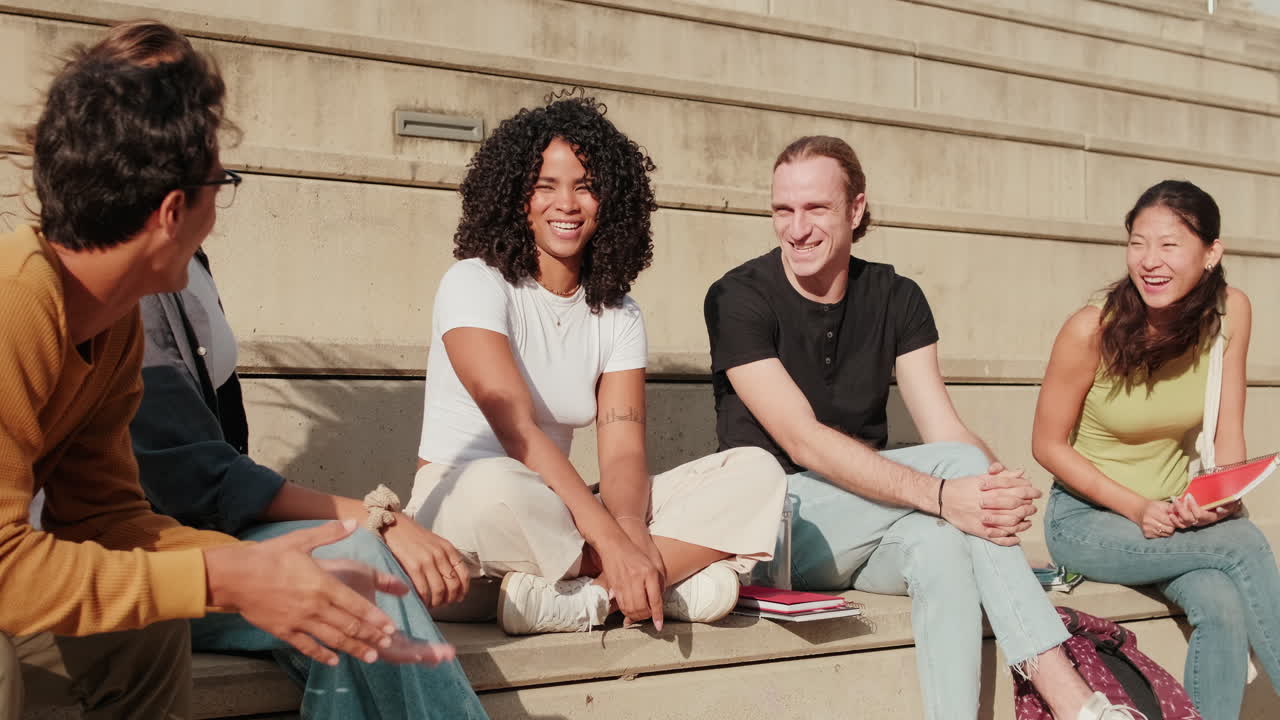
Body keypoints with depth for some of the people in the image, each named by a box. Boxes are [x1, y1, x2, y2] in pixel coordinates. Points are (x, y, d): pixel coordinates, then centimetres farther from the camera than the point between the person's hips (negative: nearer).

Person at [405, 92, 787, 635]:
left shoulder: (618, 314, 8)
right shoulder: (475, 283, -8)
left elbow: (623, 451, -3)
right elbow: (517, 431, -21)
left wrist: (629, 527, -27)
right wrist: (612, 543, -31)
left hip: (557, 511, 6)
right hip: (460, 505, -5)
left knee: (756, 474, -13)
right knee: (495, 489, -44)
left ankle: (554, 593, -28)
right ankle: (675, 577, -23)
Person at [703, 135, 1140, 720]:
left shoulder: (897, 299, 4)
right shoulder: (738, 298, -11)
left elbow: (943, 429, -5)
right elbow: (803, 441, -22)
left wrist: (1002, 487, -29)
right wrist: (941, 494, -34)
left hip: (870, 526, 4)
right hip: (779, 525, -4)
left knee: (941, 539, -33)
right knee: (960, 461, -25)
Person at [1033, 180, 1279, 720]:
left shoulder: (1229, 312, -7)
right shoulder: (1091, 329, -19)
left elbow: (1228, 435, -1)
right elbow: (1048, 444, -10)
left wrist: (1224, 494, -21)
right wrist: (1137, 508, -18)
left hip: (1175, 514, 4)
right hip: (1087, 518, -3)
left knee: (1225, 607, -27)